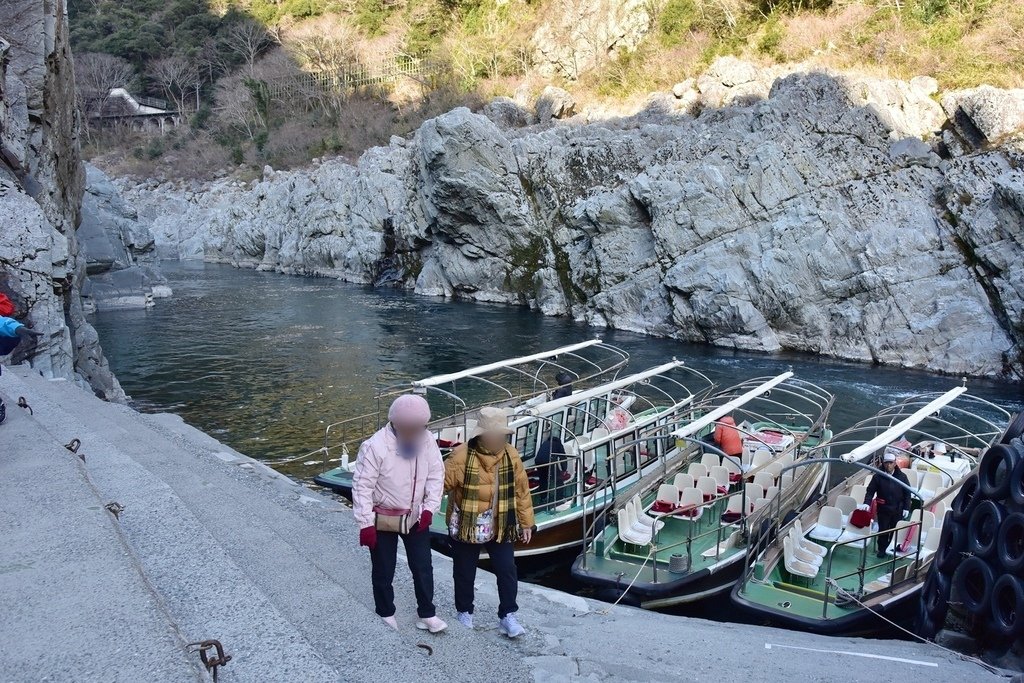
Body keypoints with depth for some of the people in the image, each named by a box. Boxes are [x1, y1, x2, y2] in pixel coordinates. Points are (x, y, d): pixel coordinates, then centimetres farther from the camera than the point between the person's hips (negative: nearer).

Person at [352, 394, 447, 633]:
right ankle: (386, 615, 33)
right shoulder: (375, 447, -25)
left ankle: (426, 614, 28)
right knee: (383, 571, 13)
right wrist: (366, 524, -20)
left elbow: (436, 475, 0)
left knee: (423, 567, 12)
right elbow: (362, 486, -20)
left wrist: (430, 507, -8)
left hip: (415, 517, 4)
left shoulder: (426, 440, -11)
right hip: (383, 519, -4)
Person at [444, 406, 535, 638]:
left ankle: (508, 616, 16)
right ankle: (465, 612, 35)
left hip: (501, 527, 3)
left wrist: (526, 523, 6)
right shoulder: (461, 456, -19)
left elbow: (521, 491, 3)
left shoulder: (511, 456, -6)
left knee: (507, 570, 1)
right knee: (465, 572, 13)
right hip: (466, 527, -2)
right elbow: (441, 484, -14)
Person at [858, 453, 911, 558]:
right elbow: (870, 491, -3)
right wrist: (867, 503, -17)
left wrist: (906, 508, -1)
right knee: (883, 530, 7)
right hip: (883, 509, 0)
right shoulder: (878, 477, -5)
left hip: (897, 510, 0)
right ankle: (881, 550, 21)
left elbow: (907, 493, 3)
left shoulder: (902, 477, -3)